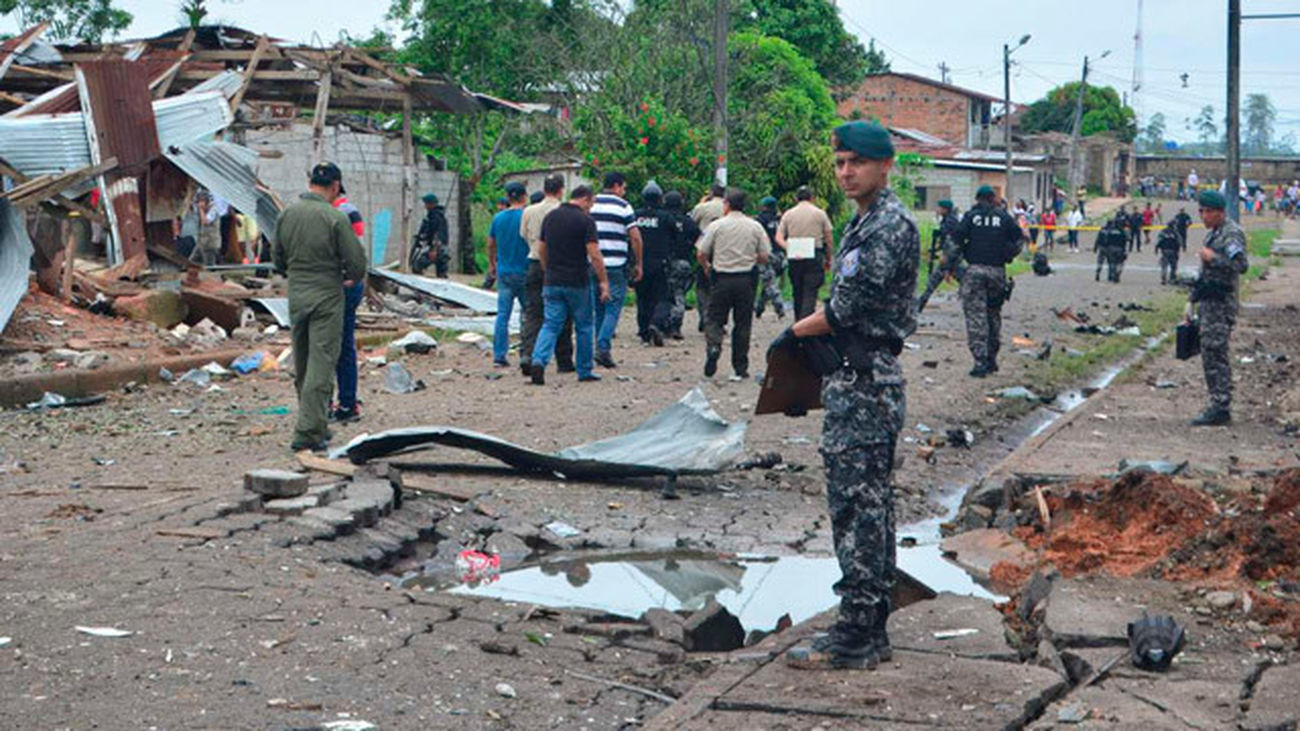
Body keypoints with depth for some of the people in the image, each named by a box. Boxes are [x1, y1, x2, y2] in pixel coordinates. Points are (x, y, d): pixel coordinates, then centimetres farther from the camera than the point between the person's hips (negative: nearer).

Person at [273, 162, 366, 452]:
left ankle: (314, 427, 25)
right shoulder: (335, 218, -14)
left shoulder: (287, 214, 4)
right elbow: (357, 262, -11)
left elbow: (278, 259, 13)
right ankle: (308, 433, -8)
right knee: (321, 366, -4)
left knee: (301, 368, 15)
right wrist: (351, 279, 9)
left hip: (295, 297, 6)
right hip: (327, 298, -6)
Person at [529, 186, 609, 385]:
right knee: (584, 326, 11)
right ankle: (585, 370, 17)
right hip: (577, 283, -4)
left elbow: (541, 250, 15)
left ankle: (538, 360, -18)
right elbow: (594, 255, -15)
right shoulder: (585, 220, -10)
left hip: (552, 283, 4)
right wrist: (604, 282, -10)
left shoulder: (550, 217, 8)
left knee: (551, 324, 4)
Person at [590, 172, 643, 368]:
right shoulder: (623, 207, -3)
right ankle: (603, 348, -14)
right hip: (616, 266, -4)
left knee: (598, 308, 14)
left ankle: (600, 347, 18)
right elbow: (635, 237, -6)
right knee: (613, 308, -2)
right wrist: (638, 264, 3)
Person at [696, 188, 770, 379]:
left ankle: (714, 345, -22)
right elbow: (765, 257, 2)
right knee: (743, 323, 8)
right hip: (746, 279, 2)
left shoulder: (716, 226, -4)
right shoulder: (755, 227, 2)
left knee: (715, 318, 7)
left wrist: (706, 267, 20)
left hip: (722, 278, -2)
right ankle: (741, 367, 8)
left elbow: (701, 254, -2)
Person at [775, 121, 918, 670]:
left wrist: (795, 333, -4)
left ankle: (855, 637, -4)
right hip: (855, 379, 11)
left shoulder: (891, 226, -16)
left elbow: (846, 310, -18)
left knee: (858, 507, -8)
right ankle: (871, 633, 19)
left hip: (865, 383, -11)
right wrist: (809, 336, 10)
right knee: (867, 506, 13)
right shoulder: (865, 223, 17)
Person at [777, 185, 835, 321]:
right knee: (810, 294, -7)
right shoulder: (820, 214, 3)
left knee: (797, 293, 14)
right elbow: (829, 239, 3)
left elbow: (778, 237, -1)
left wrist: (789, 249, -9)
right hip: (815, 256, -3)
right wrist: (828, 259, 11)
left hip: (794, 258, 3)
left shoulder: (788, 214, 8)